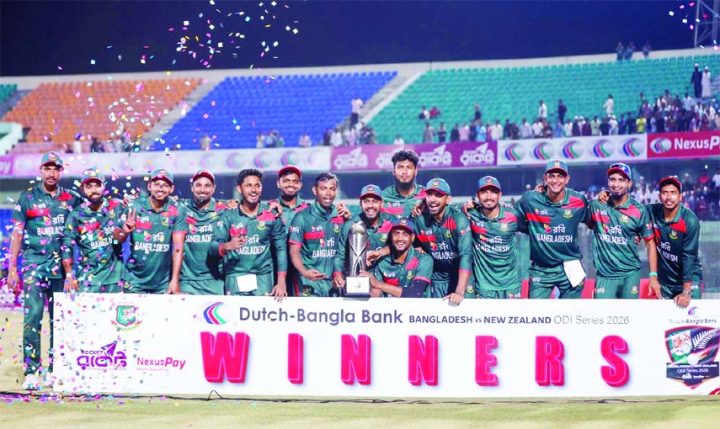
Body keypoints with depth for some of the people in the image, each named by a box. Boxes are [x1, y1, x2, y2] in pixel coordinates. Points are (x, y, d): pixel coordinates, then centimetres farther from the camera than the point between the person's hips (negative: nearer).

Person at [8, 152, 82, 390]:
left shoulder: (71, 198, 10)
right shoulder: (27, 198, 5)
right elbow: (17, 233, 4)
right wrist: (12, 268, -3)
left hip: (62, 267, 3)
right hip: (34, 264, -3)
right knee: (32, 317, -11)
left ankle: (55, 371, 11)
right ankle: (31, 373, -12)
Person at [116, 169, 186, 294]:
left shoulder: (176, 210, -5)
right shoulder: (134, 207, -5)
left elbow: (178, 247, -6)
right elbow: (118, 239, 1)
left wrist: (175, 280, -12)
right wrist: (125, 232, -21)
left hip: (163, 282, 0)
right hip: (135, 281, 0)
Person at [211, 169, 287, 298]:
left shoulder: (272, 216, 4)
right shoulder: (228, 216, 3)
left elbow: (281, 249, 5)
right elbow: (213, 247, -2)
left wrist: (281, 282, -3)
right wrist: (227, 246, -25)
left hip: (263, 278, 0)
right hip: (235, 278, 0)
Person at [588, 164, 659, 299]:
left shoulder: (639, 211, -4)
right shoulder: (597, 205, 1)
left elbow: (650, 243, 0)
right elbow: (590, 224, 20)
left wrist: (653, 275, -6)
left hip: (630, 275, -1)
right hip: (604, 275, 1)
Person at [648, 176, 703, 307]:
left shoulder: (690, 220, -19)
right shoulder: (653, 212, -9)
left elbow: (689, 256, -20)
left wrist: (686, 292, -24)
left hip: (688, 279, -4)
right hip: (663, 280, 4)